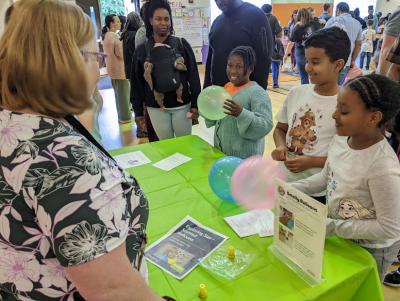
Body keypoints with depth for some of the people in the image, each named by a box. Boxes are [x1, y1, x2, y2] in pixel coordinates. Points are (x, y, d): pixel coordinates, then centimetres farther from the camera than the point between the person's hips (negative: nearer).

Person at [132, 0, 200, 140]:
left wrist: (195, 104, -5)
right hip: (156, 108, 1)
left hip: (182, 105, -1)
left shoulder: (182, 44, -3)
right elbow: (137, 83, 4)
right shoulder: (142, 50, 0)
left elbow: (193, 75, -2)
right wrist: (138, 111, 3)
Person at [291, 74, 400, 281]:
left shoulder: (383, 168, -34)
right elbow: (327, 177, 3)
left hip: (369, 249, -6)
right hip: (338, 237, 6)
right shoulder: (341, 139, -13)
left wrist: (330, 226, -25)